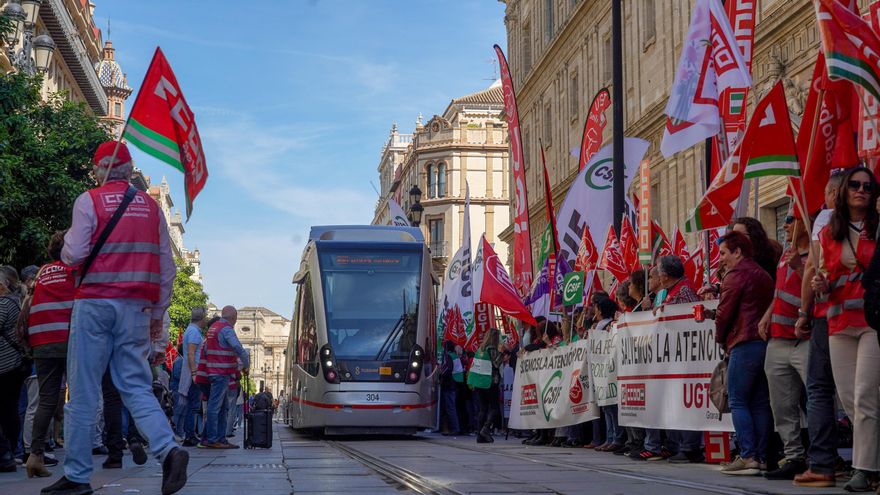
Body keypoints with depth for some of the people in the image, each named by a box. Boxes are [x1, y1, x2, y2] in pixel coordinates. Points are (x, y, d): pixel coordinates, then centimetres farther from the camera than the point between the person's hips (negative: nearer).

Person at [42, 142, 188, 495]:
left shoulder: (89, 201, -1)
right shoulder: (150, 206, 12)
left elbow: (74, 255, -6)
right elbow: (167, 267, 11)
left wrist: (67, 242, 17)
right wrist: (158, 312, 17)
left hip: (95, 303, -4)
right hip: (137, 307, 4)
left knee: (83, 390, 2)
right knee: (136, 386, 6)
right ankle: (168, 450, -15)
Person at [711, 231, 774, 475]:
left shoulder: (735, 274, -6)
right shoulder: (763, 274, 21)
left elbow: (725, 312, -8)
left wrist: (721, 339, 8)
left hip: (744, 344, -8)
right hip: (766, 341, 9)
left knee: (738, 401, -5)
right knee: (760, 403, 7)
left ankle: (748, 457, -11)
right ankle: (761, 457, 5)